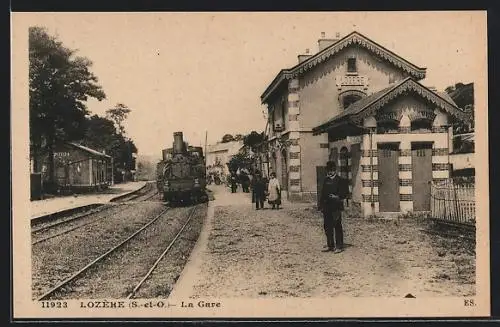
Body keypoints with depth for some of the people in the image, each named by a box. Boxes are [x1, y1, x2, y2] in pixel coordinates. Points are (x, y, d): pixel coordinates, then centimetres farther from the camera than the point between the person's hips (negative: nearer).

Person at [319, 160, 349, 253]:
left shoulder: (340, 180, -2)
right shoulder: (326, 180, 15)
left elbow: (345, 193, -3)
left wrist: (338, 197, -19)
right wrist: (321, 205, 11)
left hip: (336, 207, -6)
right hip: (327, 207, 6)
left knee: (337, 226, -3)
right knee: (327, 226, 9)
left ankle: (339, 246, 3)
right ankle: (330, 245, 20)